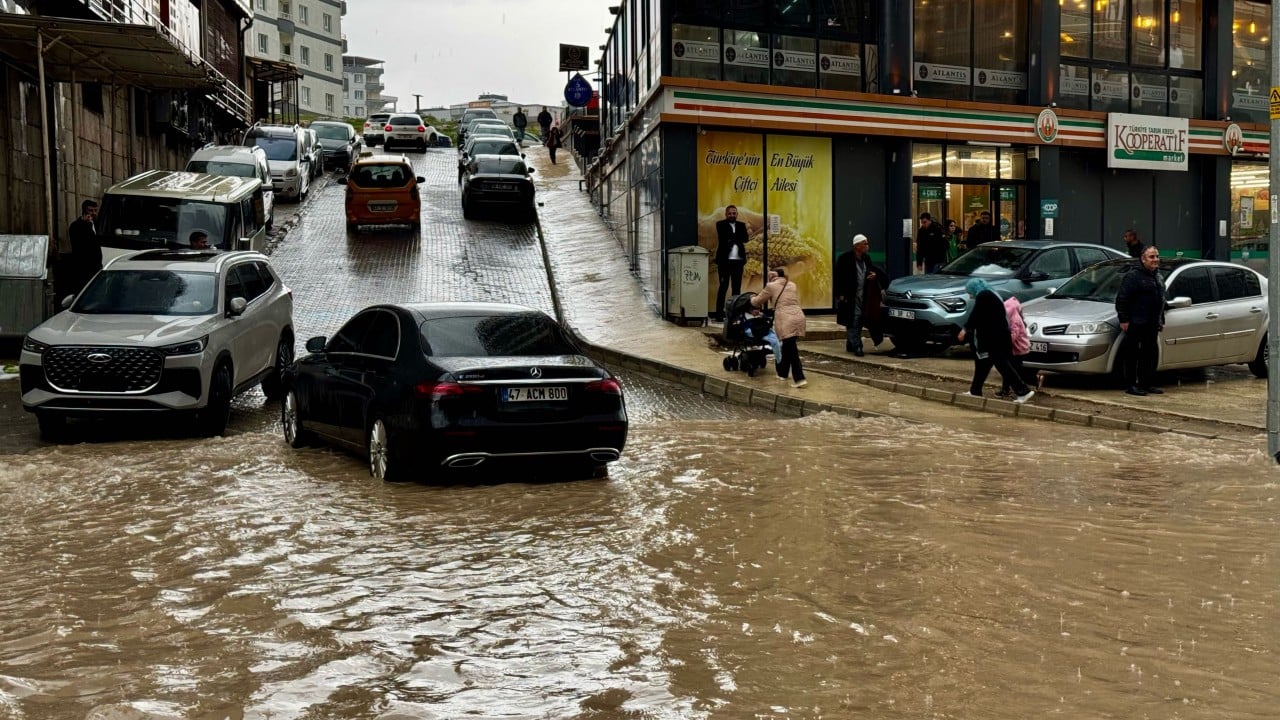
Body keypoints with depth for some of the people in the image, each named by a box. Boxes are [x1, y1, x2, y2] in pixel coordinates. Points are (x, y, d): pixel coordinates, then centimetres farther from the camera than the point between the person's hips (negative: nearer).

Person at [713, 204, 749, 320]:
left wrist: (732, 239, -9)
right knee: (723, 286, -2)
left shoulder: (741, 225, 14)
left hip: (738, 260, 4)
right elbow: (724, 237, -13)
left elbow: (745, 239, -2)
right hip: (725, 260, -4)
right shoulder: (721, 225, 3)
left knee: (737, 287, 5)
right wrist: (737, 239, -7)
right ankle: (719, 313, 0)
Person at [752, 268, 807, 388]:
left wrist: (752, 298, 36)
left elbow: (757, 302, 14)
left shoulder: (771, 286, 6)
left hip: (785, 320, -6)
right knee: (788, 346, 19)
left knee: (791, 349, -7)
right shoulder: (792, 285, 22)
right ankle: (782, 373, 29)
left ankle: (799, 379, -14)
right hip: (799, 316, 6)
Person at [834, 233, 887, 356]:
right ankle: (856, 346, -9)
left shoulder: (866, 258, 10)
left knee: (859, 322, 10)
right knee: (853, 322, -9)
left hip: (863, 296, 7)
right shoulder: (845, 258, -10)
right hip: (850, 296, -7)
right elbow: (839, 277, -11)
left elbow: (870, 270, 24)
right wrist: (840, 294, -16)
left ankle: (850, 344, 22)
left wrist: (875, 275, -1)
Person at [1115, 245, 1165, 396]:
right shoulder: (1133, 276, -9)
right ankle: (1131, 385, -1)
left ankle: (1147, 384, 20)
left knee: (1151, 355, 11)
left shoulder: (1158, 277, 17)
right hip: (1136, 324, -8)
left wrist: (1161, 321, 23)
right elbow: (1121, 299, -14)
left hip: (1152, 325, 8)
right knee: (1132, 355, -5)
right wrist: (1124, 319, -17)